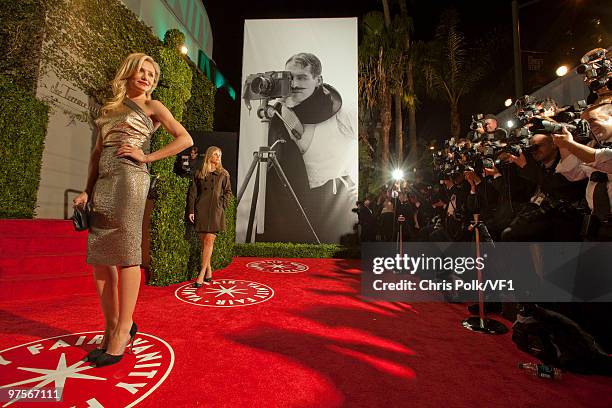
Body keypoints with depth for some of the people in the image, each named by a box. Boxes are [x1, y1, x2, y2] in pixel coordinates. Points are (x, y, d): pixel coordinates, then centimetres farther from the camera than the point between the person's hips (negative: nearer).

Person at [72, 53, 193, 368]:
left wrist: (146, 156, -6)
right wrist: (87, 190, 9)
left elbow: (185, 139, -3)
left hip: (129, 179, -6)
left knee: (125, 254, -8)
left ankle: (122, 331, -1)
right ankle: (111, 328, 12)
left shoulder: (152, 107, 9)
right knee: (99, 256, 3)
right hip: (103, 183, 6)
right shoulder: (110, 108, 23)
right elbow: (97, 153, 19)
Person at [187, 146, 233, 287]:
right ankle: (209, 271, 17)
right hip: (201, 210, 2)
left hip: (215, 211, -1)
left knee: (209, 241, -8)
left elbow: (228, 192, 12)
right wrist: (191, 210, 1)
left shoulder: (223, 174, 10)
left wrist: (222, 206, -1)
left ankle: (202, 274, -5)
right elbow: (192, 193, 8)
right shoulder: (199, 173, 10)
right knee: (203, 241, 5)